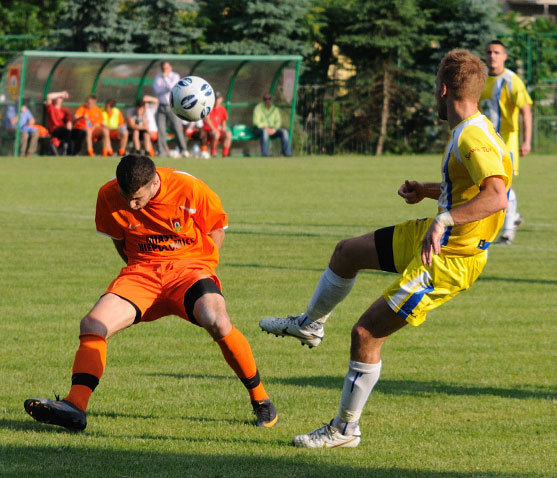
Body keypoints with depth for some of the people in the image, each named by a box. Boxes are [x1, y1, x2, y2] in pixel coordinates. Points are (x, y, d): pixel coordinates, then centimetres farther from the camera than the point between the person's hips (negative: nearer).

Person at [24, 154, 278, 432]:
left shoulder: (190, 189, -15)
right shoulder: (109, 196, -6)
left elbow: (217, 229, 3)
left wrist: (198, 268, -3)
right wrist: (141, 267, 7)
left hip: (189, 266, -3)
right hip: (141, 272, 3)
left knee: (217, 322, -30)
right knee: (92, 324, -20)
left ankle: (260, 400, -12)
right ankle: (75, 406, -23)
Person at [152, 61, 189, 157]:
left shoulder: (175, 76, 1)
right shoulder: (158, 77, 9)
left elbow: (172, 87, -17)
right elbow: (156, 90, -7)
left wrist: (165, 77, -14)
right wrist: (168, 87, -11)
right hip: (162, 106, 2)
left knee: (177, 128, -7)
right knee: (160, 129, -4)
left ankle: (183, 150, 1)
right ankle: (162, 152, -1)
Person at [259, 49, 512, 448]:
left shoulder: (473, 138, -27)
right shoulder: (471, 132, 5)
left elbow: (496, 196, -42)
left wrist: (445, 218, -48)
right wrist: (428, 191, 19)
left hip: (448, 259, -10)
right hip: (432, 236, 10)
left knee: (367, 333, -6)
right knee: (347, 252, 25)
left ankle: (345, 429, 8)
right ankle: (310, 325, 49)